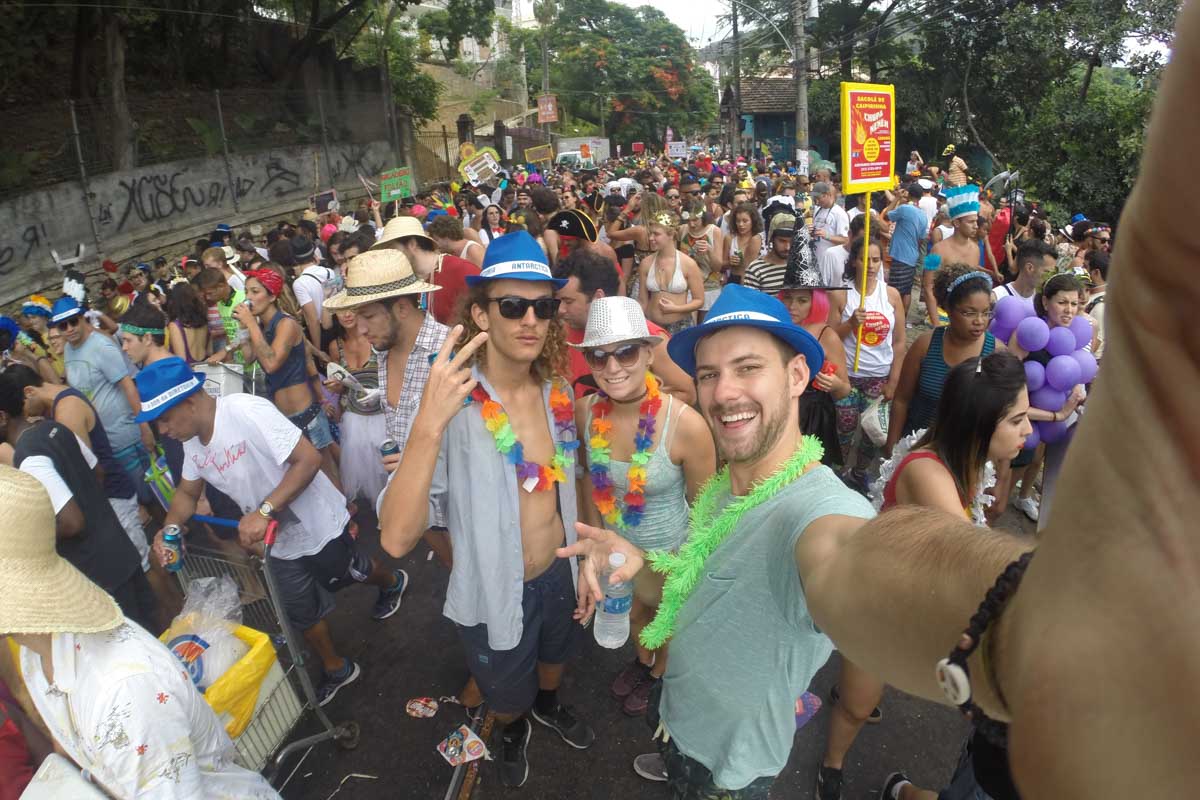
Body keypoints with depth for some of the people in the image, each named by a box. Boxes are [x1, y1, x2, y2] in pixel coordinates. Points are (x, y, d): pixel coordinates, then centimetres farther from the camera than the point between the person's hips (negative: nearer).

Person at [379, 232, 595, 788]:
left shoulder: (556, 389, -11)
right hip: (495, 593, -4)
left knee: (555, 656, 33)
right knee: (508, 695, 25)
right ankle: (512, 730, 60)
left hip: (560, 573, 5)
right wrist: (429, 424, -49)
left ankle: (549, 706, 66)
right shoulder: (454, 404, -29)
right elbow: (396, 539, -38)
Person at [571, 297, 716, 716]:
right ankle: (642, 660, 65)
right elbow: (591, 477, -1)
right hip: (617, 543, 4)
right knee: (634, 610, 32)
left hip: (672, 550, -3)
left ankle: (659, 673, 60)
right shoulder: (586, 411, -20)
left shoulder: (686, 425, -34)